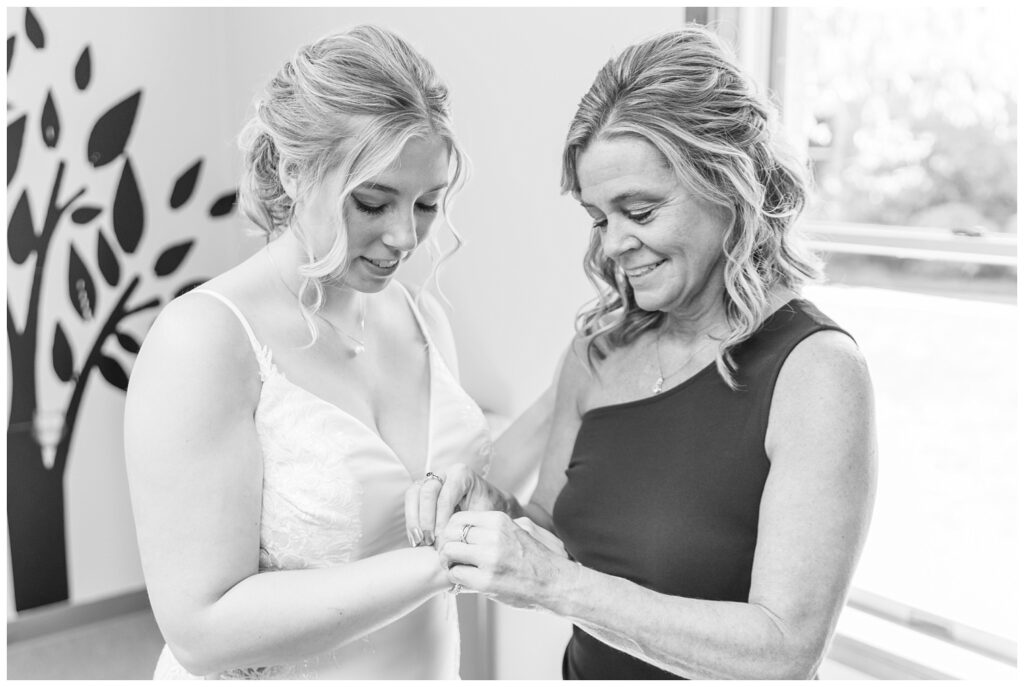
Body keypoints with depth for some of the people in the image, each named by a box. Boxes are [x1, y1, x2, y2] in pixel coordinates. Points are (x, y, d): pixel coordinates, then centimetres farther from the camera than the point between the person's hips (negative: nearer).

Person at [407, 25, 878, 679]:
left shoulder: (817, 368, -24)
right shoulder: (600, 343, -9)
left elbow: (788, 650, -26)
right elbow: (562, 540, 2)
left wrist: (559, 584, -30)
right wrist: (501, 513, -19)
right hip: (586, 667, 5)